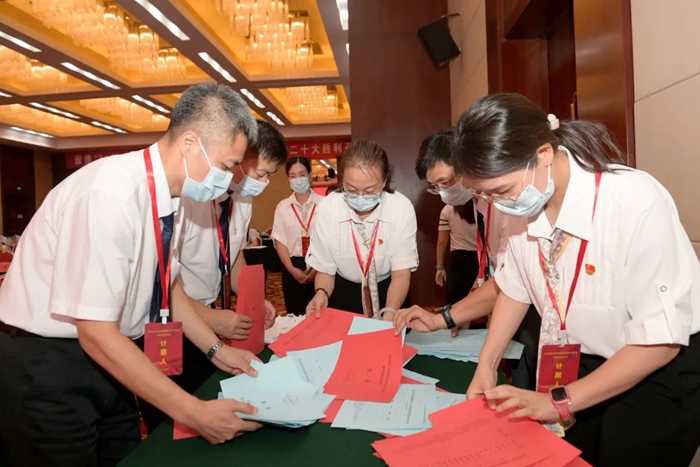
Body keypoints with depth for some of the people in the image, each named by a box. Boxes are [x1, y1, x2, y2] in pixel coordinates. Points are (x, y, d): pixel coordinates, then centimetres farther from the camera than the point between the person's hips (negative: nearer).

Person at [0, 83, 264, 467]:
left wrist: (216, 350, 5)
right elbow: (96, 334, -28)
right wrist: (193, 412, -27)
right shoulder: (111, 192, -29)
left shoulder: (169, 196, -5)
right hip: (45, 363, -7)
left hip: (102, 358, 7)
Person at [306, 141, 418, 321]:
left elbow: (401, 273, -19)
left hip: (387, 291, 1)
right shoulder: (327, 208, -21)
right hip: (343, 293, -1)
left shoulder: (402, 209, -23)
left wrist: (390, 312, -36)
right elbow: (324, 268, -10)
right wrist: (322, 293, -32)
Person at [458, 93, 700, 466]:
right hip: (582, 365, 5)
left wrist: (560, 401, -24)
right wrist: (486, 366, -4)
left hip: (662, 369, -4)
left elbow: (661, 340, -25)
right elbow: (516, 289, 2)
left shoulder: (635, 202, -30)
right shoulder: (521, 204, -14)